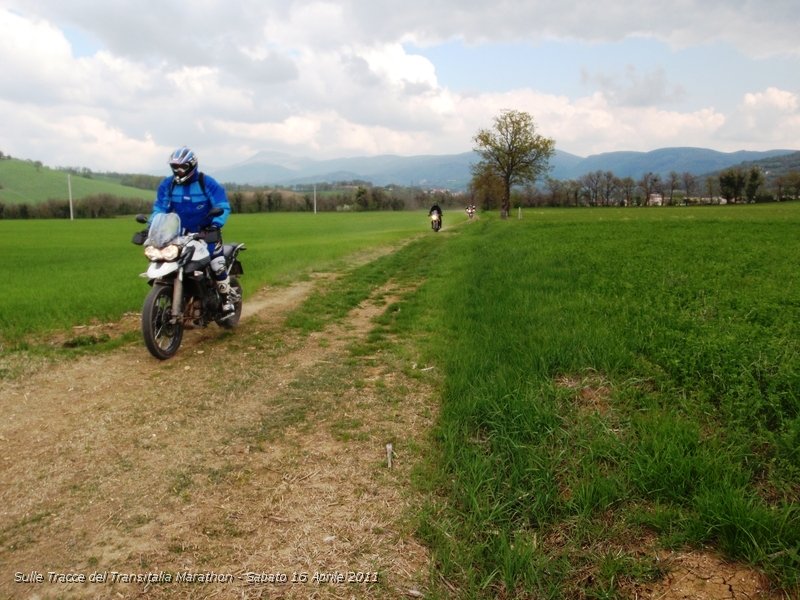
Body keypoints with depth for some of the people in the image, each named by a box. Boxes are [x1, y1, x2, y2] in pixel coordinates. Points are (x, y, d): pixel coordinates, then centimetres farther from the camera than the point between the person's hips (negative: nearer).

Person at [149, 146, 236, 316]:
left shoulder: (207, 183, -10)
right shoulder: (167, 184, 1)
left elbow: (223, 206, -16)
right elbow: (159, 208, -2)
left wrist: (216, 225, -32)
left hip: (206, 232, -4)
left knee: (217, 265, -15)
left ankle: (227, 300, -1)